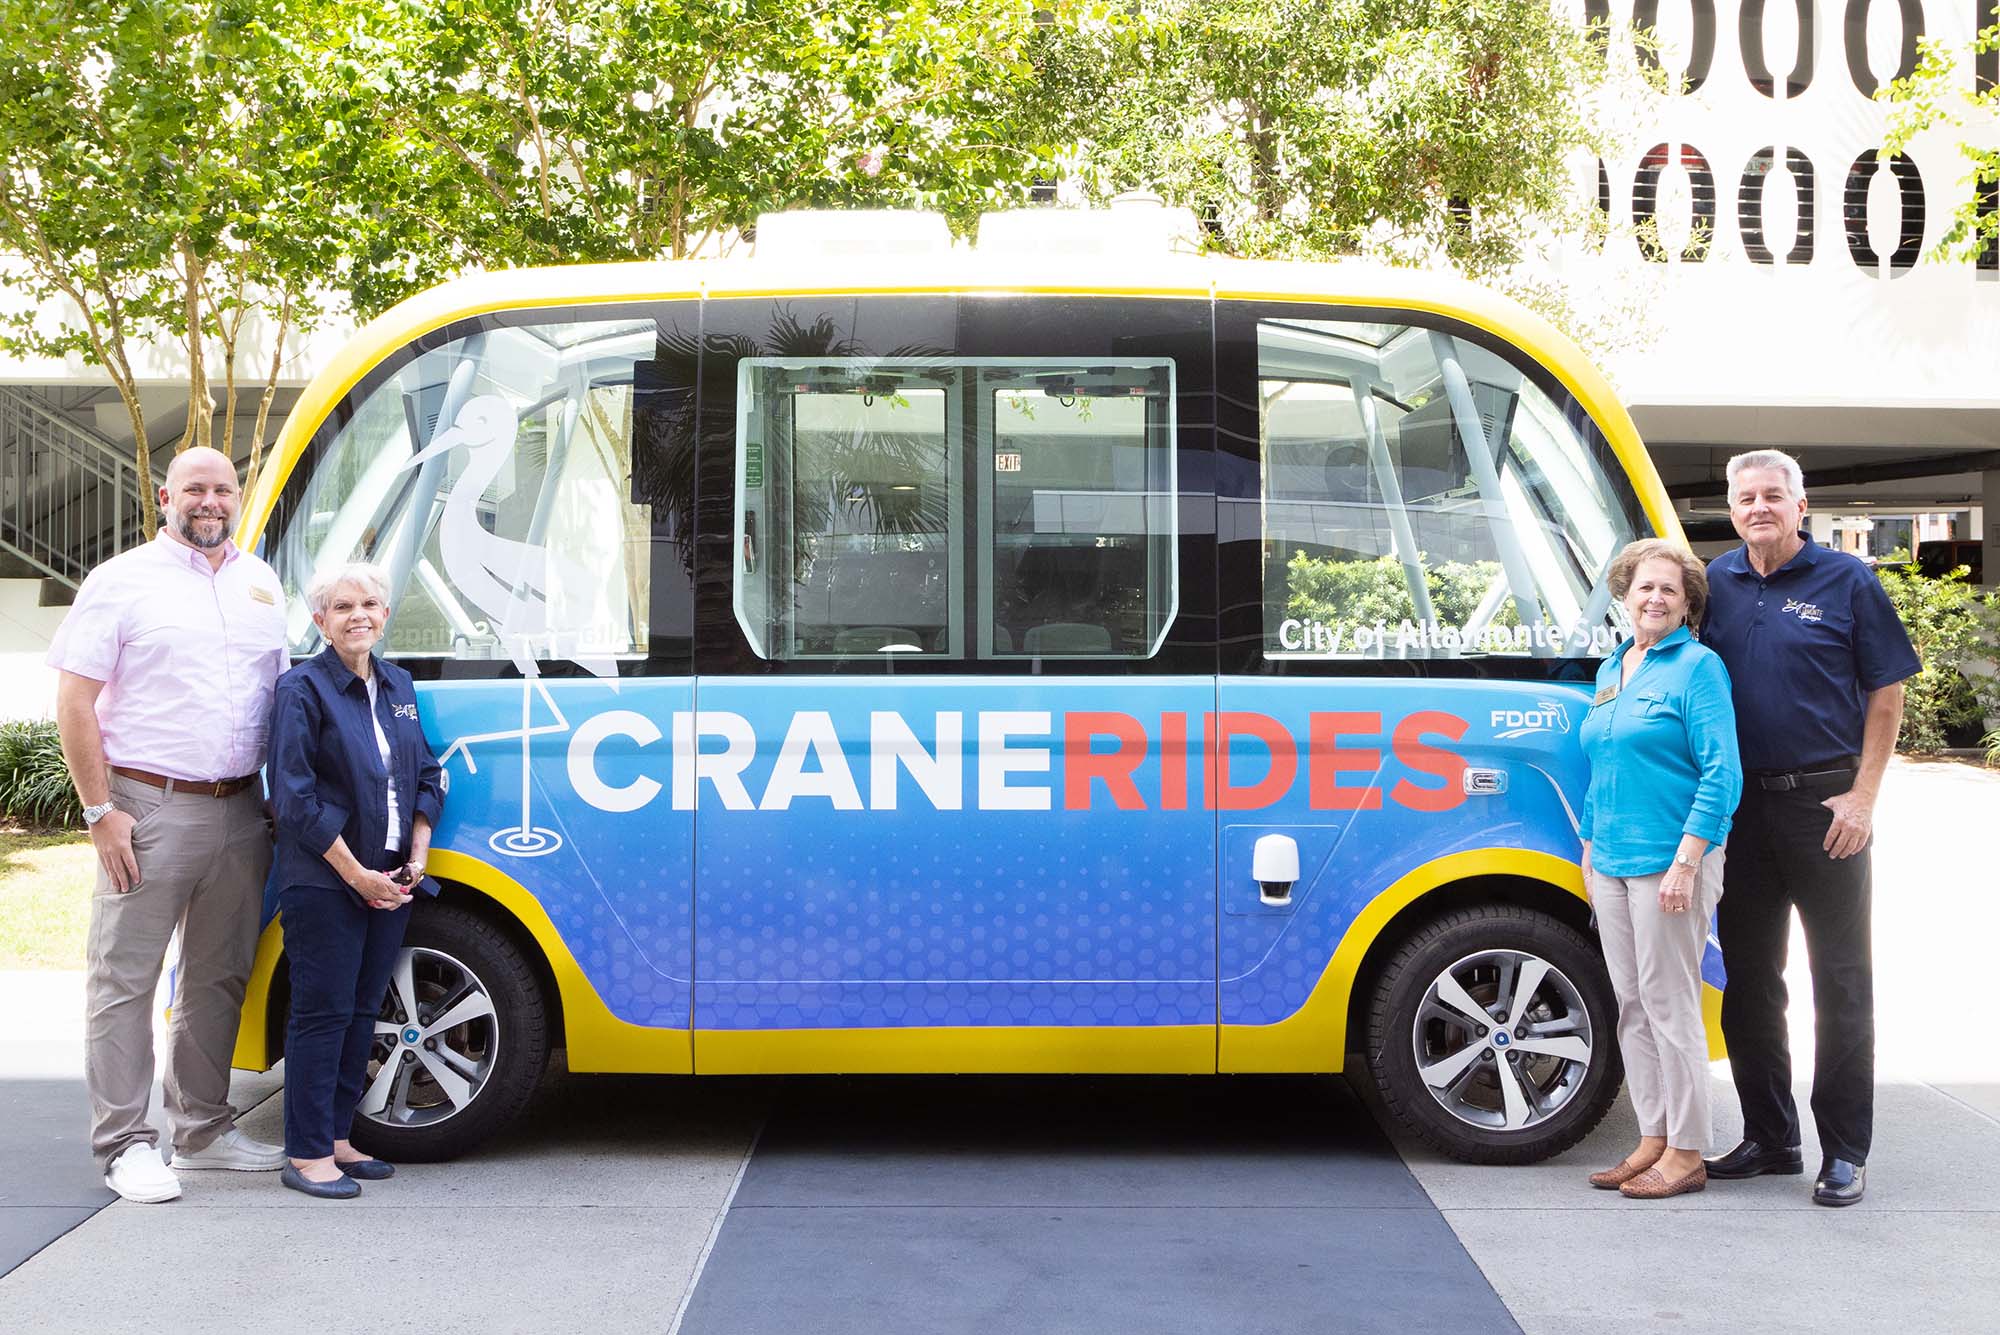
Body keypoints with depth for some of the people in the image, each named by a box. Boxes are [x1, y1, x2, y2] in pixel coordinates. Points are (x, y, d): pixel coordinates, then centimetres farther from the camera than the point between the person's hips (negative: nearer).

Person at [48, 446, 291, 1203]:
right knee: (124, 978, -2)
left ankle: (203, 1129, 24)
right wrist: (101, 812, -12)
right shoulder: (122, 581, -3)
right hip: (150, 808, -5)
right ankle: (124, 1145, 5)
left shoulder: (260, 583, 13)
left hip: (240, 812, 6)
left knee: (219, 976, 13)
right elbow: (74, 704, -6)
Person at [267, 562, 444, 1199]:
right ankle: (307, 1154, 3)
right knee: (323, 1012, -4)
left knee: (362, 1010, 11)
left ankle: (336, 1139, 21)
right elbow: (295, 795, -12)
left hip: (389, 880, 6)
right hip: (325, 880, -6)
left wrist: (416, 858, 2)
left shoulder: (398, 686, 13)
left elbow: (425, 777, 16)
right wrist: (357, 874, -15)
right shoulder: (304, 688, -7)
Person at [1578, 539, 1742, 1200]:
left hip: (1670, 862, -7)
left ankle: (1686, 1155, 5)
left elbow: (1722, 773, -13)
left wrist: (1687, 861, -19)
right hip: (1612, 864, 7)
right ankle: (1653, 1140, 20)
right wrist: (1589, 850, 19)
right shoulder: (1610, 670, 15)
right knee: (1633, 1006, 11)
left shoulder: (1698, 666, -6)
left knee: (1669, 1004, -4)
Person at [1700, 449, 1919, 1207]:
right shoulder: (1718, 582, 6)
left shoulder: (1846, 581, -4)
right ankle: (1769, 1138, 23)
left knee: (1841, 980, 1)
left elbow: (1885, 693, -3)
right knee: (1749, 979, 11)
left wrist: (1863, 796, -10)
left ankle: (1845, 1152, 8)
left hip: (1822, 801, -4)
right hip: (1741, 802, 4)